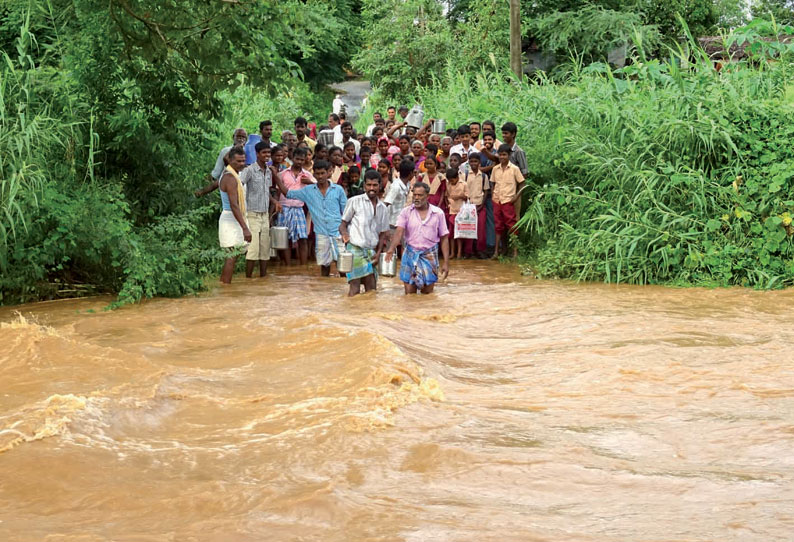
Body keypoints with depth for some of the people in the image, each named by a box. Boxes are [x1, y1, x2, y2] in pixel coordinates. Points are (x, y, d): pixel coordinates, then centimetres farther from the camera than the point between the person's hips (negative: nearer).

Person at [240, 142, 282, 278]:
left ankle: (263, 275, 15)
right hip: (252, 214, -7)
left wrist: (275, 201, 6)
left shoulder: (269, 171, 13)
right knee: (253, 247, -9)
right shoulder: (250, 170, -10)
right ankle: (248, 278, -4)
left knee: (265, 247, 8)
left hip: (265, 214, 7)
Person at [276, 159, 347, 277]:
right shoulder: (308, 191, 6)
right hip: (321, 235, 2)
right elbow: (288, 193, 8)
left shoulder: (338, 190, 1)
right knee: (324, 264, 8)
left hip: (338, 233, -2)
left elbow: (345, 213, 5)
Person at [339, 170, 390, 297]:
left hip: (371, 251, 5)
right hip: (355, 248, -5)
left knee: (371, 289, 3)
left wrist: (378, 252, 3)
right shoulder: (354, 202, -1)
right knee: (355, 286, -11)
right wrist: (344, 233, -19)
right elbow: (343, 223, 3)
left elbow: (382, 233, 16)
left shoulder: (383, 208, 12)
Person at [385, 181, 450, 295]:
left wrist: (446, 262, -2)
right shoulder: (406, 212, -2)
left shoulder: (438, 213, -1)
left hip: (429, 256, 0)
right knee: (409, 295, 2)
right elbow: (399, 231, -14)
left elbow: (444, 238, 3)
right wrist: (391, 249, -33)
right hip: (410, 255, 0)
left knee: (427, 295, 6)